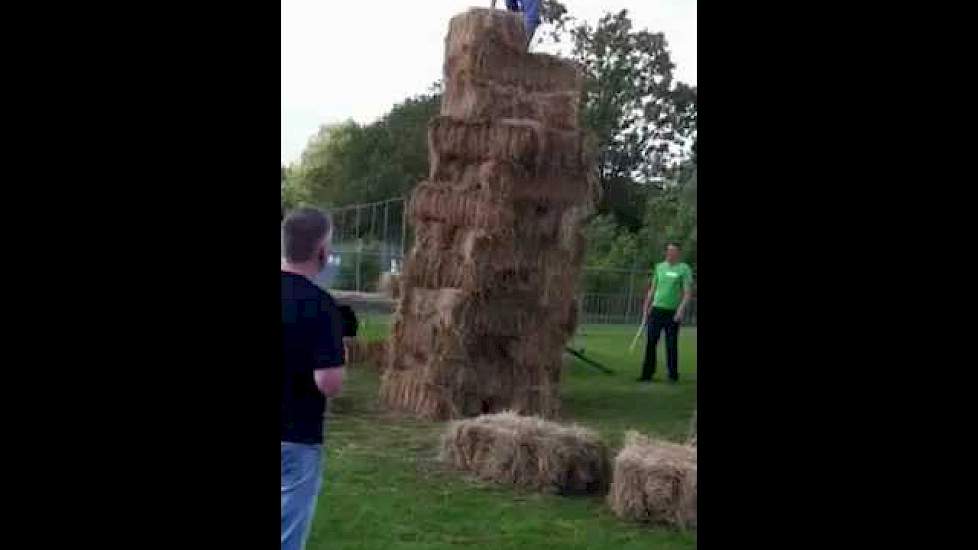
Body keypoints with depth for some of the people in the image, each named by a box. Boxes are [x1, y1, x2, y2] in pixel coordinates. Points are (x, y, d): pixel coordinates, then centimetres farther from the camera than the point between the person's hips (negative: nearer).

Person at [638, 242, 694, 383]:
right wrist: (646, 304, 14)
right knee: (651, 342, 1)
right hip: (657, 309, 4)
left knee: (671, 344, 0)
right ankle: (647, 374, 7)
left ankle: (673, 375, 11)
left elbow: (688, 292, -8)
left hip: (673, 312, -4)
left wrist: (681, 309, -19)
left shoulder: (684, 269, -3)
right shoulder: (659, 267, 11)